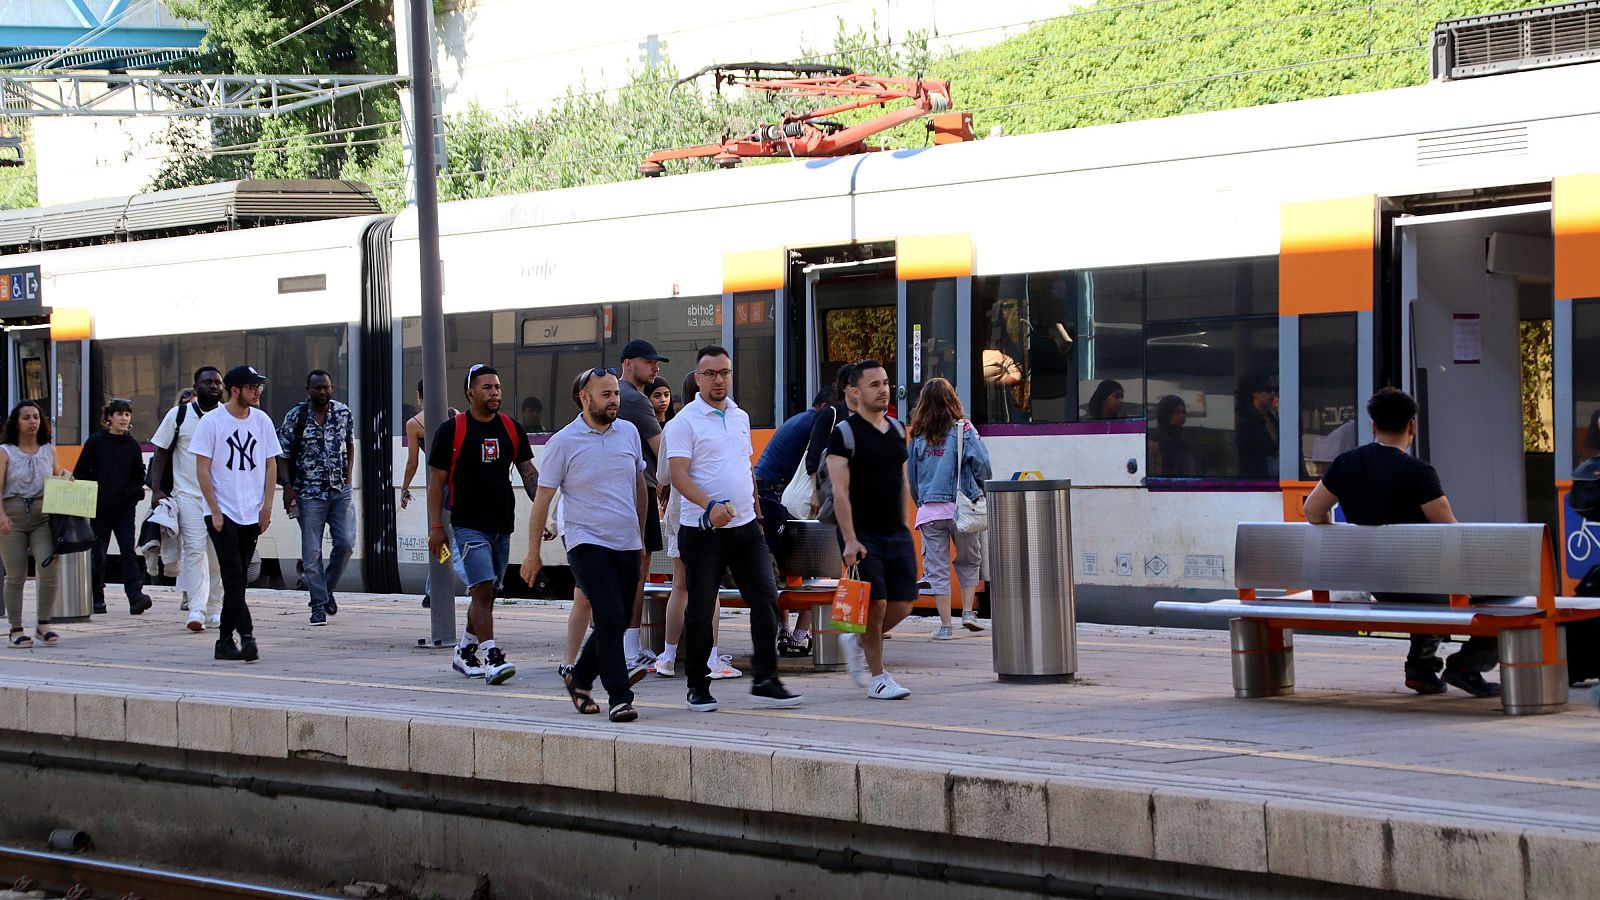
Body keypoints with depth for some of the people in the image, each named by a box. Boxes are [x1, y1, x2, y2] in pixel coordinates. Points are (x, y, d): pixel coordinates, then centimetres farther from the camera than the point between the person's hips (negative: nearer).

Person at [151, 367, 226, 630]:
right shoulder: (179, 415, 3)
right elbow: (160, 452, 5)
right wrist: (156, 489, -4)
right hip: (188, 494, -3)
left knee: (219, 554, 5)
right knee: (195, 549, -13)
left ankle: (215, 609, 14)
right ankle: (196, 610, -17)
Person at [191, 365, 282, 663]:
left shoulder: (262, 421, 7)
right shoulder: (211, 422, -6)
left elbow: (271, 464, 13)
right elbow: (202, 470, -6)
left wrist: (267, 505, 4)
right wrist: (215, 512, -11)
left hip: (252, 514, 5)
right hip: (222, 513, -5)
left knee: (237, 578, 8)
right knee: (233, 576, -12)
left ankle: (225, 641, 13)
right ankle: (246, 636, -19)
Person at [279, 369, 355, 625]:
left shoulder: (343, 413, 5)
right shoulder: (296, 416, -3)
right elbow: (283, 455, 1)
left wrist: (348, 475, 8)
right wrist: (288, 486, -9)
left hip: (341, 490, 2)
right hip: (309, 492, -2)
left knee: (346, 542, -7)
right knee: (312, 551, -2)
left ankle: (327, 587, 17)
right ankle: (319, 605, 5)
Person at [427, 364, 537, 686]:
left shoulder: (511, 429, 9)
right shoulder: (451, 431, -4)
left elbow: (529, 473, 11)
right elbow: (436, 481, -2)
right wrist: (436, 527, -6)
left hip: (502, 525, 5)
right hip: (469, 524, -5)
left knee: (486, 594, 13)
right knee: (482, 590, -16)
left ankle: (464, 652, 29)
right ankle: (493, 658, -22)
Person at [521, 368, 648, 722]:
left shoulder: (629, 432, 8)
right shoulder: (563, 443, -6)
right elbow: (543, 498, -2)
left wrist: (641, 535, 21)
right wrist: (533, 553, -3)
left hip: (627, 544, 5)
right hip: (587, 543, -5)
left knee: (616, 623, 10)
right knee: (610, 619, -16)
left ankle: (580, 679, 32)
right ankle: (619, 697, -14)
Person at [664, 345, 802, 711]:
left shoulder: (740, 417, 14)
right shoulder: (684, 422, -7)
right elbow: (679, 475, -17)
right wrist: (710, 506, -31)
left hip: (745, 527, 5)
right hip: (703, 530, -5)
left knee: (765, 599, -3)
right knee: (700, 610, 2)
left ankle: (765, 681, 0)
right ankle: (698, 687, 13)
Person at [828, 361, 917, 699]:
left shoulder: (897, 430, 11)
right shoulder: (845, 433, -9)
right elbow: (840, 491, -13)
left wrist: (904, 528, 14)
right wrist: (850, 539, -20)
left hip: (896, 534, 6)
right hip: (862, 535, -6)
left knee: (902, 605, 1)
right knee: (875, 604, -8)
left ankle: (858, 641, 26)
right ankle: (878, 678, 4)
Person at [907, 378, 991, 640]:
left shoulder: (918, 435, 5)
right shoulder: (962, 429, -3)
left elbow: (911, 473, 9)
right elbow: (981, 461, -10)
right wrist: (981, 489, 8)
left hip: (929, 509, 1)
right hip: (961, 507, -1)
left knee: (937, 568, 5)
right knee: (969, 561, 18)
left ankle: (945, 625, 4)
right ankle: (968, 612, 9)